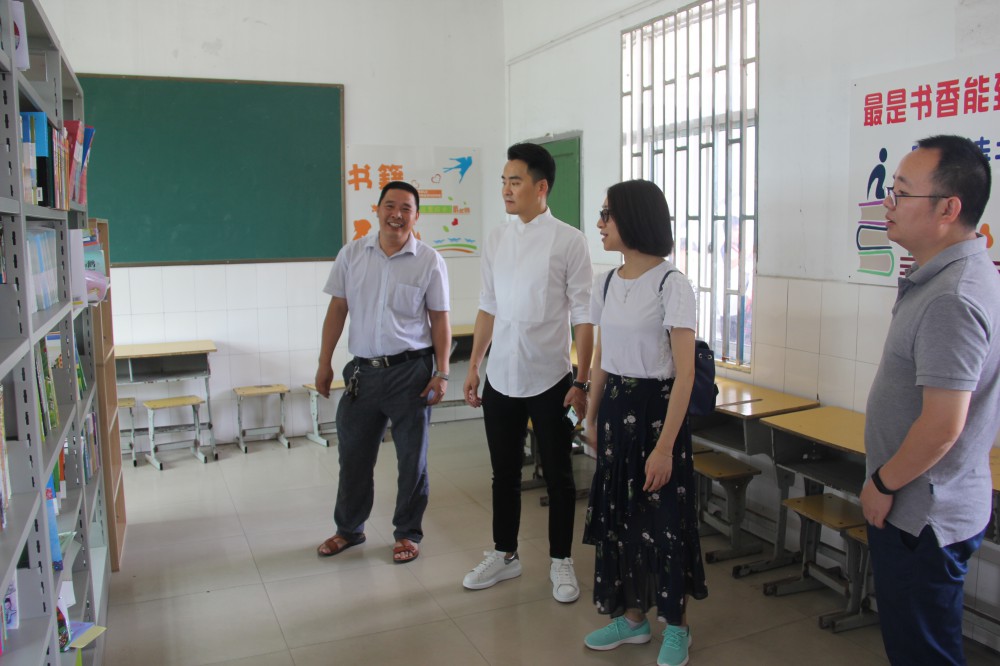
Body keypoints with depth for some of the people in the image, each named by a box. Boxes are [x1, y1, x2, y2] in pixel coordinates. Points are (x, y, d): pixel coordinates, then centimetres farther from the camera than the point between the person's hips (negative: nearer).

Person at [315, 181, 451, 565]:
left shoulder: (429, 261, -3)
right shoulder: (352, 254, 3)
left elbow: (439, 320, 0)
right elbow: (337, 310, 7)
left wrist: (441, 374, -6)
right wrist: (325, 364, 6)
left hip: (410, 371, -2)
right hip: (363, 370, 3)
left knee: (412, 458, 8)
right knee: (353, 455, 14)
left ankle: (408, 533, 26)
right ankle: (349, 529, 33)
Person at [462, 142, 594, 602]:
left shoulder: (568, 241, -8)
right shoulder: (496, 240, 6)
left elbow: (583, 316, -8)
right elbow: (488, 308, 12)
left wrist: (581, 382, -11)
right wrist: (473, 367, 10)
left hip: (549, 379, -4)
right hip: (500, 378, 4)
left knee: (558, 476, 10)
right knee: (504, 472, 17)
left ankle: (561, 562, 28)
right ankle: (504, 555, 35)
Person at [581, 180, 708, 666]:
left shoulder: (670, 284, -15)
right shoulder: (606, 283, 5)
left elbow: (685, 373, -17)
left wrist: (665, 446, -19)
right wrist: (592, 417, 14)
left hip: (655, 408, -6)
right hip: (614, 408, 7)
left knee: (664, 518, 6)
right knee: (618, 513, 14)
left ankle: (675, 626, 28)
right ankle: (633, 616, 33)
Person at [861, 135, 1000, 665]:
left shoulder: (952, 298, -27)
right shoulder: (948, 273, 8)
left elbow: (942, 426, -27)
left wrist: (882, 484, -15)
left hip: (923, 515, -10)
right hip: (924, 506, 10)